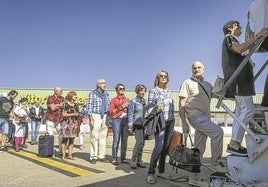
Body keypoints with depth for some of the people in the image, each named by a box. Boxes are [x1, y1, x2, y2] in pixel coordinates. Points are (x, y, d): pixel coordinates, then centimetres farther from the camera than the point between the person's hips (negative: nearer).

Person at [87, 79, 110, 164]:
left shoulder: (106, 94, 14)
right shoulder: (93, 94, -4)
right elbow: (89, 106, -8)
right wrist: (91, 118, -14)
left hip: (104, 116, 6)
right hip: (95, 116, -6)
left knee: (103, 136, 8)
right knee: (94, 137, -4)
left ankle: (101, 155, 16)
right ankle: (93, 157, 4)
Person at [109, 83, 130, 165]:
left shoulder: (127, 100, 18)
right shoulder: (114, 100, 8)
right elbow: (111, 112, -1)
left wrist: (128, 107, 0)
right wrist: (121, 107, -8)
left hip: (126, 120, 4)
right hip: (117, 120, -4)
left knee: (125, 139, 4)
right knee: (116, 139, -9)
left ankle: (123, 158, 12)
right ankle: (114, 159, -4)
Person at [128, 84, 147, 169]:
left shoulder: (145, 101, 14)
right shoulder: (133, 101, -3)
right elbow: (130, 114, -5)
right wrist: (130, 125, -10)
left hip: (145, 124, 6)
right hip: (137, 124, -6)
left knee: (142, 143, 7)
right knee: (139, 141, -16)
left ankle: (139, 161, 17)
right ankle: (133, 161, -7)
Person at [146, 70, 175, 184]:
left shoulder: (169, 91, 17)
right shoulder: (153, 91, 1)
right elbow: (149, 107, -5)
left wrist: (173, 119, 18)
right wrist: (156, 110, -25)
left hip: (170, 121, 6)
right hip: (160, 121, -6)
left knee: (166, 147, 5)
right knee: (159, 146, -16)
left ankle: (161, 171, 14)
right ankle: (151, 173, -10)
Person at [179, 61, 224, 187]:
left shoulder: (207, 85, 19)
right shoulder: (187, 83, 0)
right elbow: (181, 104, -5)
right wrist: (184, 123, -10)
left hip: (205, 117, 7)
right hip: (195, 115, -7)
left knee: (199, 149, 7)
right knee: (218, 132, -23)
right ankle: (215, 163, -14)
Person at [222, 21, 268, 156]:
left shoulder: (233, 41, 31)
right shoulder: (228, 38, 1)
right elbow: (240, 49, -21)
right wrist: (257, 36, -21)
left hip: (242, 81, 10)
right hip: (238, 80, -10)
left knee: (240, 113, 4)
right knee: (248, 110, -16)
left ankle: (235, 145, 3)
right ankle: (233, 144, -18)